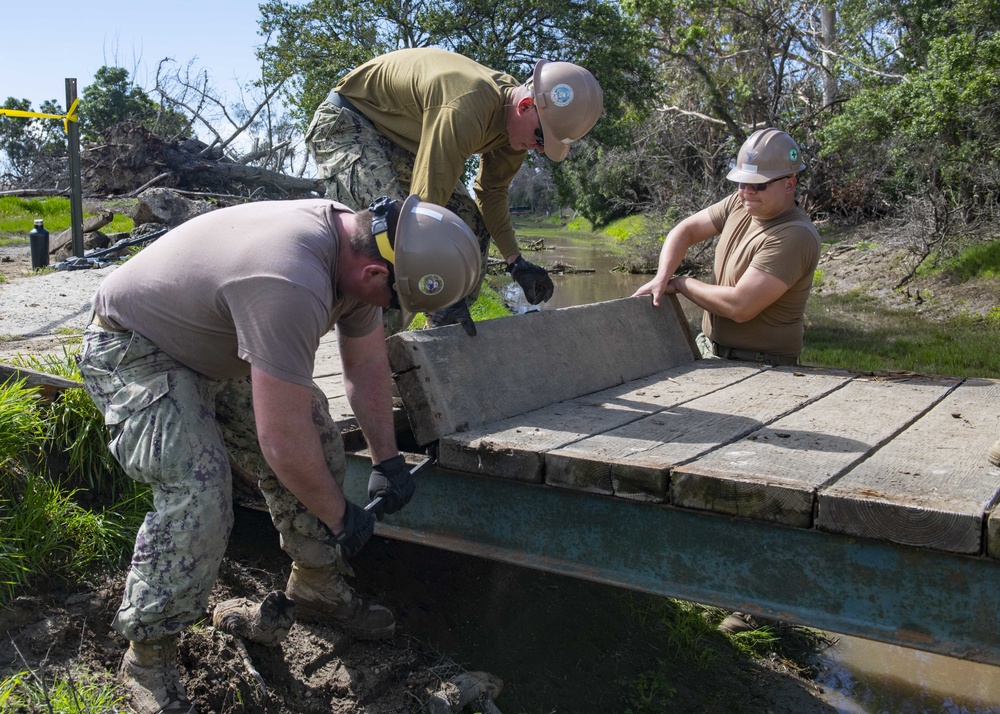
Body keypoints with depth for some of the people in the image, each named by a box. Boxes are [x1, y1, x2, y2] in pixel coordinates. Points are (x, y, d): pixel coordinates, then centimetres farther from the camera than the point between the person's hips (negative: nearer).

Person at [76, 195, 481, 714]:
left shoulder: (356, 242, -12)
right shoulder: (292, 284, -41)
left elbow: (367, 365, 4)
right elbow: (283, 444, -36)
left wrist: (387, 460, 9)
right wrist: (339, 517, -18)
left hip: (220, 345, 9)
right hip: (135, 354, -9)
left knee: (319, 446, 4)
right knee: (197, 497, -25)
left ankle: (316, 588, 24)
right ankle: (147, 657, -3)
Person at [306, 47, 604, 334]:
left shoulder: (516, 122, -9)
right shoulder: (464, 111, -39)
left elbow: (491, 192, 3)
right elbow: (426, 200, -38)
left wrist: (516, 261, -7)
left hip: (403, 139, 9)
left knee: (470, 223, 1)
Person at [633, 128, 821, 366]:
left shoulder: (796, 237, -21)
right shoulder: (741, 203, 4)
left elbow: (740, 306, -26)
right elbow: (685, 230, 11)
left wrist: (680, 283, -11)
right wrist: (661, 278, -8)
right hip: (709, 349, 7)